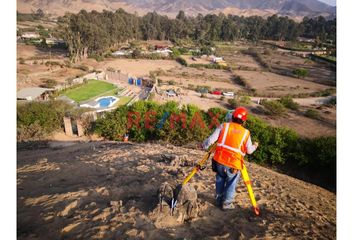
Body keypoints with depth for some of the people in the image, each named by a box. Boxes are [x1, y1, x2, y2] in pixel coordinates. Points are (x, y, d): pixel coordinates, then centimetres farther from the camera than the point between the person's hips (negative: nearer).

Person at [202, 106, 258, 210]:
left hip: (219, 160, 2)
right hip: (233, 165, -2)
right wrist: (255, 146, 30)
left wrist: (204, 145, 13)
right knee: (231, 184, 17)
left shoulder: (224, 126, 0)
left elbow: (211, 139, -5)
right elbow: (249, 150, 9)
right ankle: (226, 203, 26)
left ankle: (219, 200, 35)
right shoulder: (246, 133, 1)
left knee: (220, 180, 23)